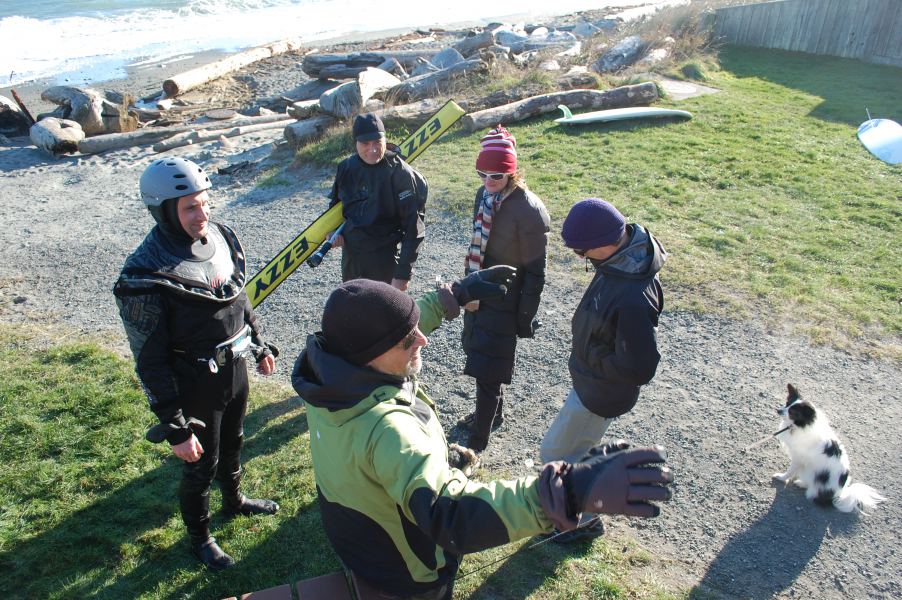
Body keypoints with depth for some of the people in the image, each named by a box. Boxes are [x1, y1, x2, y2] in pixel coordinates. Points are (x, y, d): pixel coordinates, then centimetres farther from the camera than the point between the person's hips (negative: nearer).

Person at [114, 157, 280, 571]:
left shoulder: (221, 237, -7)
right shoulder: (145, 277, -27)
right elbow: (150, 362, -22)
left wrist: (259, 346, 18)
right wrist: (175, 428, -18)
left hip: (235, 368, 6)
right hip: (196, 385, -6)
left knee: (232, 443, 28)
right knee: (200, 464, 14)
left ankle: (234, 500, 56)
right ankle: (199, 537, 41)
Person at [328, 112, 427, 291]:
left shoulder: (399, 173, -18)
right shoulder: (347, 167, 0)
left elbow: (414, 226, -18)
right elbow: (335, 202, 19)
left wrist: (403, 273, -20)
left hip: (385, 261, -6)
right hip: (351, 255, 6)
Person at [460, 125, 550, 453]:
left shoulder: (529, 210, -23)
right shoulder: (483, 194, -1)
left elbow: (535, 272, -17)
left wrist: (526, 318, -13)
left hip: (504, 303, -8)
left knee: (487, 370, -1)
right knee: (478, 354, 21)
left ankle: (477, 441, 13)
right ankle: (492, 412, 44)